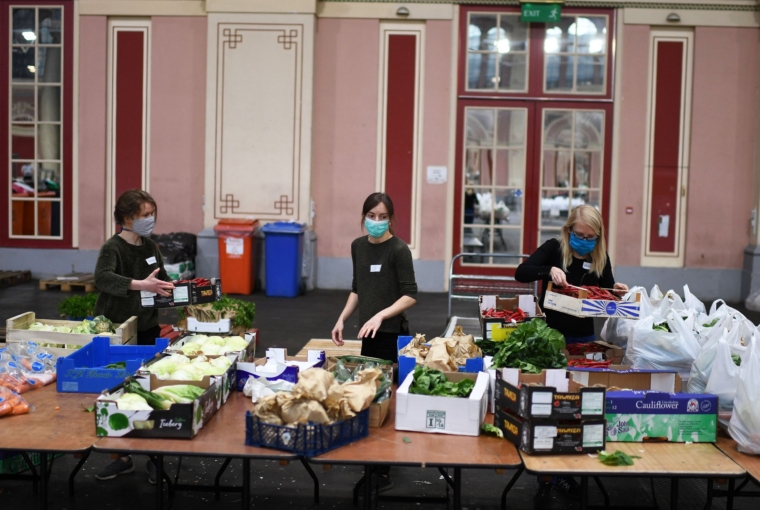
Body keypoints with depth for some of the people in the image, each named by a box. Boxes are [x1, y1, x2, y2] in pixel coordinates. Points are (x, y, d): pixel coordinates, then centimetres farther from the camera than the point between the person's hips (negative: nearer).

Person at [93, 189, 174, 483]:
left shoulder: (150, 247, 6)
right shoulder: (113, 248, -14)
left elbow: (163, 280, 17)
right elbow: (103, 277, -34)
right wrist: (141, 285, -47)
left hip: (147, 328, 5)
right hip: (116, 329, -4)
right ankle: (123, 457, 20)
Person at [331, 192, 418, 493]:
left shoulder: (398, 250, -11)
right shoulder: (358, 246, 9)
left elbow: (410, 295, -14)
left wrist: (381, 315, -25)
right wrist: (342, 319, 10)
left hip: (391, 333, -6)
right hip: (366, 332, 6)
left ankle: (382, 473, 2)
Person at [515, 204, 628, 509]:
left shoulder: (601, 257, 1)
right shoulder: (554, 248, -10)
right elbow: (521, 273, -20)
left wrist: (616, 291, -12)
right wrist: (549, 271, -37)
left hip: (583, 338, 4)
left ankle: (566, 472, 26)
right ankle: (545, 480, 12)